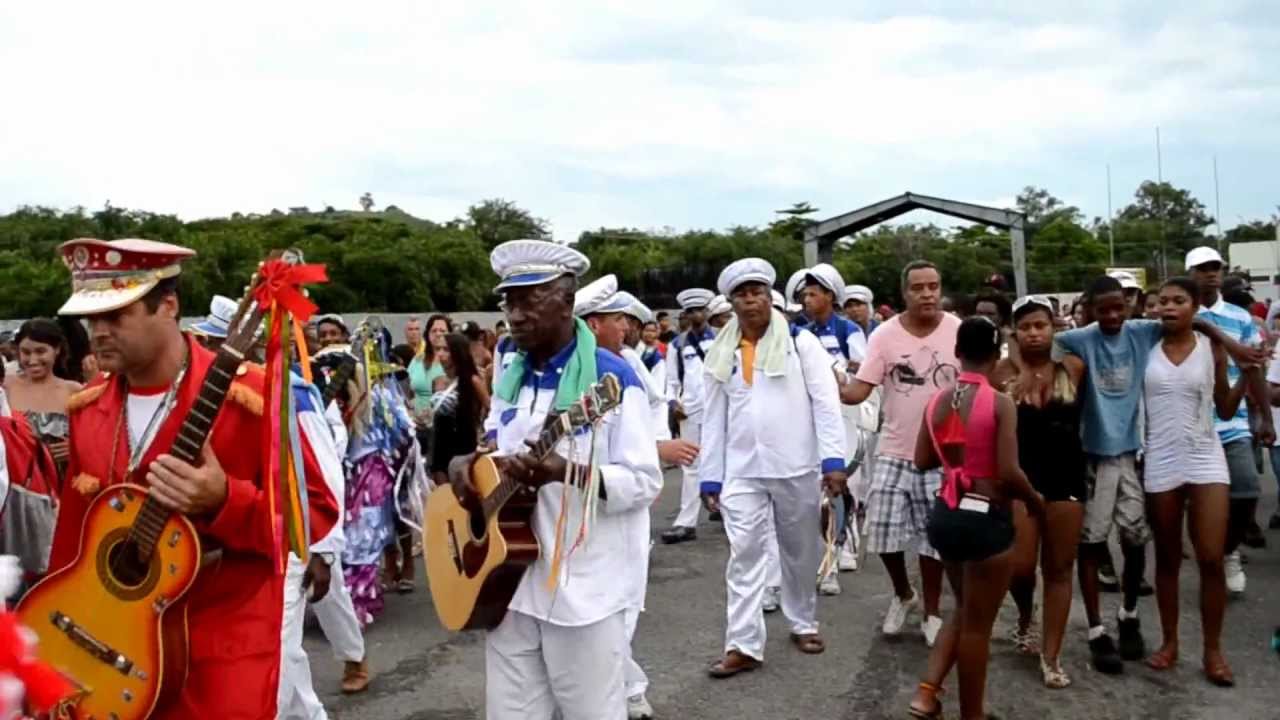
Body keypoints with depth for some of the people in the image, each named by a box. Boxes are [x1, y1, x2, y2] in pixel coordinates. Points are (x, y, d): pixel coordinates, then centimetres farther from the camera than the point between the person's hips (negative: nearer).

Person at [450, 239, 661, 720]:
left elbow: (645, 482, -14)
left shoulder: (612, 377, -11)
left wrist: (566, 471, -29)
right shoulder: (509, 377, 9)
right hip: (512, 583, 6)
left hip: (585, 589, -6)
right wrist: (465, 465, -3)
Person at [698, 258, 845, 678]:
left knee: (800, 552, 12)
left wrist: (833, 460, -15)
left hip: (797, 467, -2)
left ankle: (804, 624, 31)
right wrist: (710, 478, 7)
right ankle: (743, 645, 3)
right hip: (742, 471, 2)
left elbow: (826, 402, -7)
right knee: (744, 555, -1)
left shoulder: (800, 341, -3)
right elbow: (715, 418, 9)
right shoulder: (722, 354, 6)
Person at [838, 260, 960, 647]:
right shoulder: (885, 335, -6)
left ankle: (932, 612, 25)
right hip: (894, 452, 1)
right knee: (883, 531, 1)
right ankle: (903, 594, 29)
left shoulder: (959, 332, -7)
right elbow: (859, 390, -10)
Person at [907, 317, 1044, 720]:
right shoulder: (1000, 403, -14)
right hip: (986, 520, -6)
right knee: (978, 624, 8)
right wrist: (1034, 500, 0)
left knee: (964, 610, 24)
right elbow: (1009, 472, -18)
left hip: (945, 515, 6)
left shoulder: (937, 401, 3)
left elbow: (923, 461, 7)